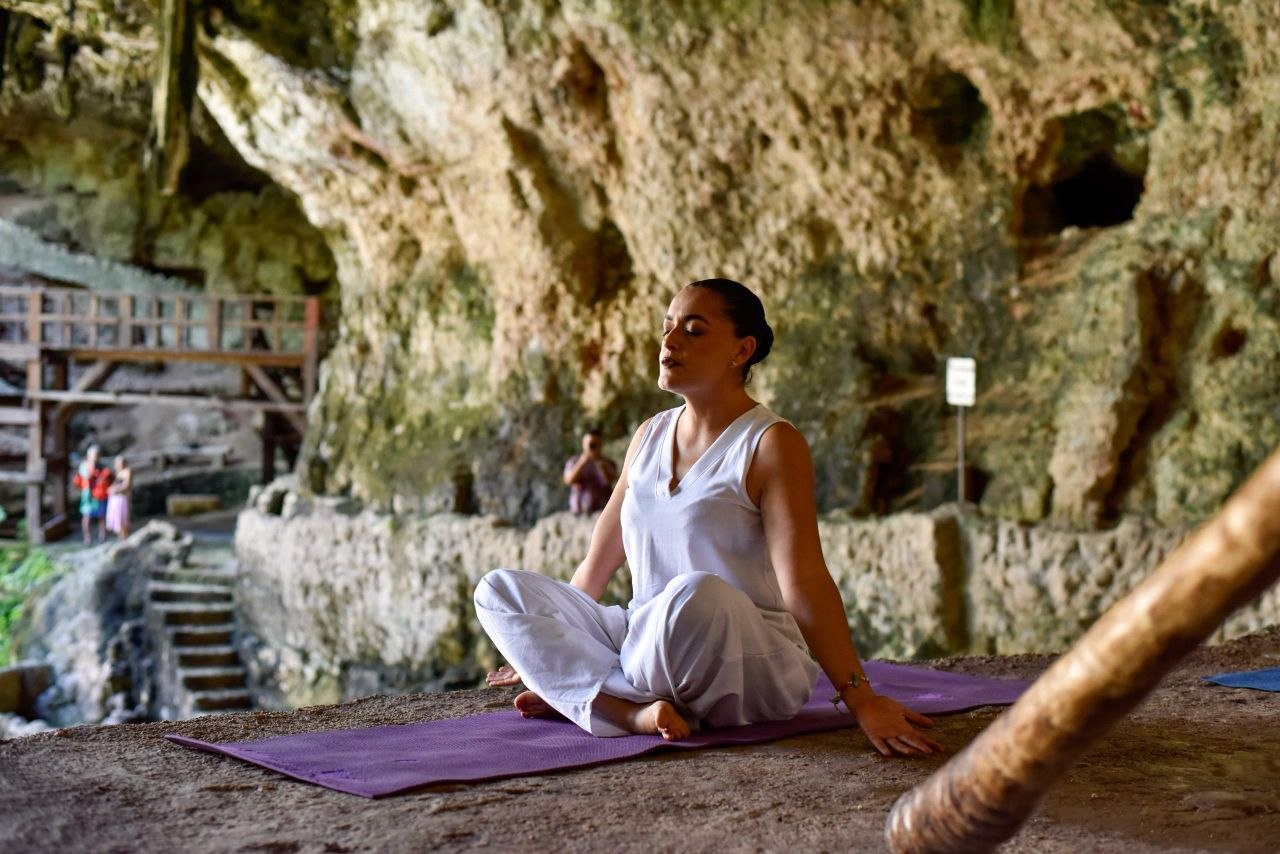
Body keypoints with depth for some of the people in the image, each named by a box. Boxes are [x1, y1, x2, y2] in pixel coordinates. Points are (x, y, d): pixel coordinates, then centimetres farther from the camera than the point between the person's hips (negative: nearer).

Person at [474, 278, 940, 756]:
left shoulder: (771, 444, -8)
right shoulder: (650, 436, 12)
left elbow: (804, 582, -19)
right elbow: (598, 563, 21)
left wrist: (861, 698, -27)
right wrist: (541, 649, 28)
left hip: (750, 670, -7)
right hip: (643, 639, 7)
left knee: (694, 593, -40)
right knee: (498, 589, -8)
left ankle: (588, 692, -13)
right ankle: (635, 711, -25)